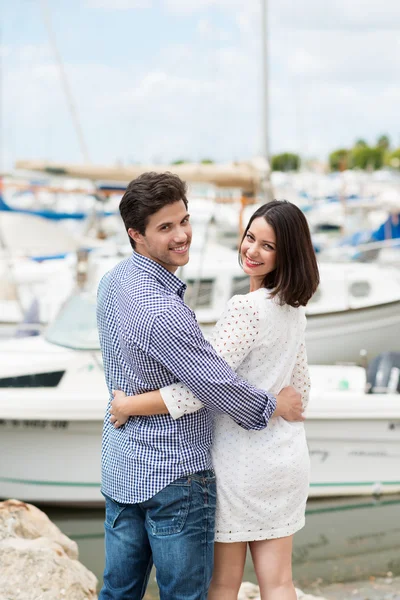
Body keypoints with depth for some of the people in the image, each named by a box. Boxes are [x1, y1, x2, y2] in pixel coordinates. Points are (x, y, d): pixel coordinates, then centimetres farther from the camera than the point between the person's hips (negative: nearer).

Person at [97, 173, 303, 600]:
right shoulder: (161, 309, -27)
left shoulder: (113, 281, 3)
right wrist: (275, 405, -4)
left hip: (121, 468, 9)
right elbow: (218, 387, -21)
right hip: (174, 475, -9)